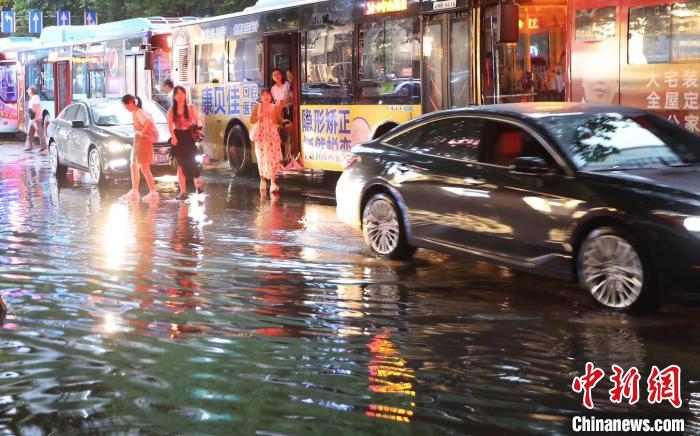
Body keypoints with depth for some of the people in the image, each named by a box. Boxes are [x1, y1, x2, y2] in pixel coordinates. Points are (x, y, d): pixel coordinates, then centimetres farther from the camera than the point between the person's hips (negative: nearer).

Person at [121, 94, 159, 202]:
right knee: (134, 167, 15)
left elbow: (148, 122, -33)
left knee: (144, 168, -9)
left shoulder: (138, 112, -17)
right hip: (137, 141, 10)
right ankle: (134, 191, 23)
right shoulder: (134, 112, 12)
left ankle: (153, 192, -7)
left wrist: (142, 132, -24)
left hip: (143, 141, -10)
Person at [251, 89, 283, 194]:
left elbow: (279, 122, 3)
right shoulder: (257, 107, 7)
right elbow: (252, 120, 2)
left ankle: (273, 183, -16)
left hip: (272, 135, -1)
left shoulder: (275, 107, 5)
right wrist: (261, 115, -12)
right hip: (261, 135, 1)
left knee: (272, 158, -11)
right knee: (262, 158, 5)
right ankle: (263, 180, 17)